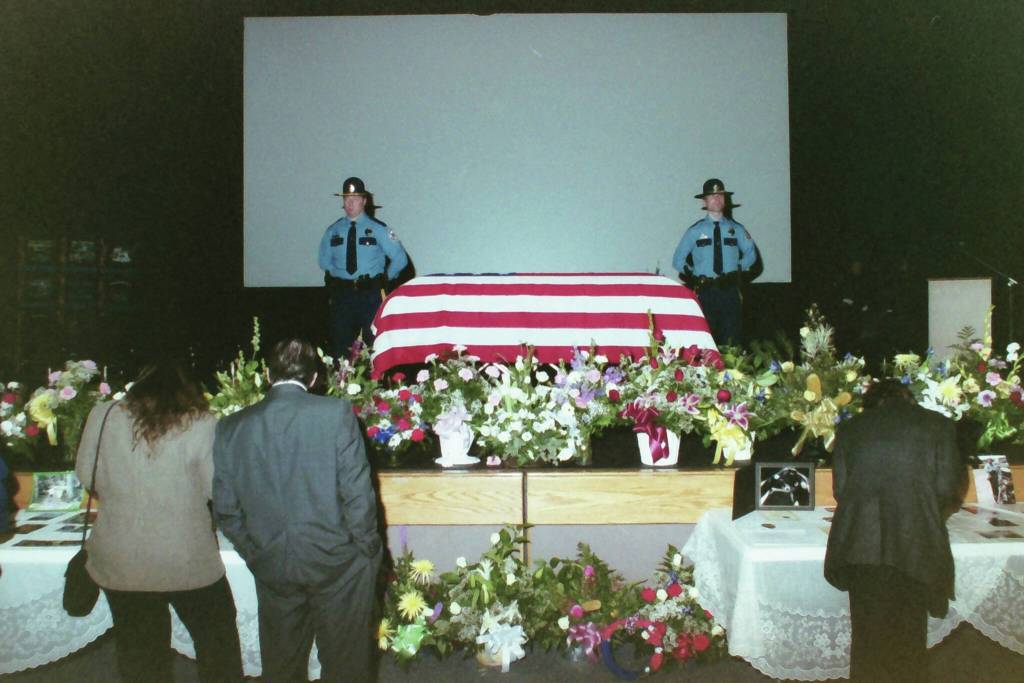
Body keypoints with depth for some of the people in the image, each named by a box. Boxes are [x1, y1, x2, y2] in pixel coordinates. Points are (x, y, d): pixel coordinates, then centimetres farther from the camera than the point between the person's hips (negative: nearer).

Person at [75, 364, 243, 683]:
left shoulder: (103, 415, -6)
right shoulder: (202, 425, -13)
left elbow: (86, 476, 5)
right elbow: (217, 488, -8)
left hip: (120, 564, 2)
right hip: (189, 561, -2)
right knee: (218, 645, 19)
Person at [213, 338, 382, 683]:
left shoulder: (232, 426, -2)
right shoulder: (335, 412, -12)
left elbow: (225, 509, 1)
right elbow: (357, 493, -13)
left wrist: (256, 555, 13)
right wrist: (368, 548, 0)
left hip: (271, 567, 3)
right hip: (336, 563, -3)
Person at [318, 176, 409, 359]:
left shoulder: (378, 229, -1)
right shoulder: (333, 231, 8)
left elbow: (400, 259, 0)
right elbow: (324, 261, 21)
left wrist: (385, 279, 1)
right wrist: (336, 276, 9)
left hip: (371, 295, -2)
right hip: (341, 295, 3)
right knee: (339, 344, 6)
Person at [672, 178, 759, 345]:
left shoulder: (736, 229, 8)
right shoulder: (695, 231, 4)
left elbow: (751, 254, 19)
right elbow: (678, 260, 9)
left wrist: (739, 270, 7)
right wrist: (694, 276, 4)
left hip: (730, 293, 1)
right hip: (705, 292, -1)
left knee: (732, 343, 1)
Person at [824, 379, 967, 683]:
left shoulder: (849, 429, 11)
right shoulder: (937, 425, 6)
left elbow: (840, 489, 7)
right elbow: (947, 489, 1)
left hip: (860, 542, 2)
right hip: (913, 543, -2)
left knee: (868, 632, 12)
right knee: (907, 634, 10)